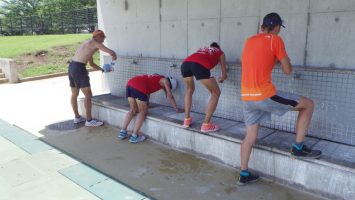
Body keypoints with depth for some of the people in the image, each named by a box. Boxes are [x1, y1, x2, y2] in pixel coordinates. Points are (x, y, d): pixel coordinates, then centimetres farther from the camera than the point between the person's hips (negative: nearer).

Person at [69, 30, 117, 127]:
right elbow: (112, 53, -14)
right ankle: (89, 120, 2)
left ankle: (77, 117, 31)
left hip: (72, 67, 10)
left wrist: (102, 69, 29)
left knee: (74, 94, 18)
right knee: (88, 95, -3)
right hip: (79, 68, -10)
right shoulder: (95, 43, -4)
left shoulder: (89, 44, 24)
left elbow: (91, 63, 31)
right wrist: (114, 57, 9)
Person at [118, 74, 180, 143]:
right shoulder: (165, 80, 14)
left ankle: (122, 132, 19)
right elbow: (170, 96, 14)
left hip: (130, 84, 8)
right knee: (143, 112, 5)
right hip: (138, 87, -8)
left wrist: (146, 105, 50)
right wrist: (176, 109, 24)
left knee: (133, 110, 20)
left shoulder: (156, 78, 34)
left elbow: (148, 91, 43)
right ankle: (134, 136, 4)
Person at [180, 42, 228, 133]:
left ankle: (187, 120, 31)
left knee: (190, 89, 32)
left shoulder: (202, 49, 43)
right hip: (199, 65, -5)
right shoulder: (220, 53, 32)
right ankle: (206, 124, 9)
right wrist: (221, 79, 52)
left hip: (185, 63, 5)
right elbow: (224, 75, 30)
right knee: (216, 93, 13)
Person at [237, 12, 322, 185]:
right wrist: (282, 58, 21)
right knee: (308, 104, 10)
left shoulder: (249, 41, 16)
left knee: (251, 135, 18)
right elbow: (288, 71, 2)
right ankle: (298, 147, 15)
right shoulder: (276, 40, -3)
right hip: (265, 95, -7)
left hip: (246, 97, 7)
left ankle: (244, 175, 24)